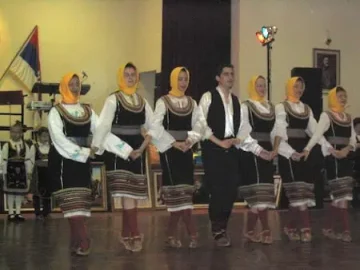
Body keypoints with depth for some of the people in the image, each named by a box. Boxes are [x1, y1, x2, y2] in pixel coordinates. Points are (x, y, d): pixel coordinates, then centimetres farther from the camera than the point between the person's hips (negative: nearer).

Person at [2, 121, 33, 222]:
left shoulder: (25, 146, 5)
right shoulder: (6, 146, -4)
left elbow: (28, 160, 5)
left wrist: (29, 172, 1)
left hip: (21, 170, 3)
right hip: (10, 170, -3)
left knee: (20, 191, 6)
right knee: (10, 191, 2)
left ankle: (18, 212, 15)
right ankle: (11, 212, 9)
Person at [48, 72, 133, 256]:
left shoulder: (87, 111, 11)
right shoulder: (56, 112, -3)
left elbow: (103, 133, 4)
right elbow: (59, 139, -15)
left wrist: (127, 151, -5)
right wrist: (84, 152, -23)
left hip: (83, 160, 5)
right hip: (64, 160, -5)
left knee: (80, 200, 4)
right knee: (72, 200, -10)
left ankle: (75, 241, 9)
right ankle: (82, 241, -15)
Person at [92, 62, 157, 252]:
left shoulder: (142, 102, 10)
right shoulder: (113, 99, -4)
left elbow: (153, 127, 10)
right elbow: (103, 125, -14)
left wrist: (141, 148, -2)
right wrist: (94, 148, -23)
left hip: (137, 151, 5)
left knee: (133, 194, 7)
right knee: (127, 194, -9)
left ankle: (126, 235, 17)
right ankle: (135, 235, -6)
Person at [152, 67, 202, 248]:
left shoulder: (192, 103, 12)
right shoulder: (163, 101, -2)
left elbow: (197, 126, 7)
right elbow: (156, 126, -11)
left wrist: (190, 141, -12)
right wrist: (174, 143, -15)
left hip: (186, 150, 5)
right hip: (169, 149, -5)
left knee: (182, 190, 3)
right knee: (178, 190, -8)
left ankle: (172, 233, 10)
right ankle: (192, 232, -7)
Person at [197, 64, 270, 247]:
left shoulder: (236, 101, 16)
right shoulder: (208, 97, -1)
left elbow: (241, 130, 14)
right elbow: (202, 124, -9)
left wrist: (258, 150, 7)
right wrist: (219, 142, -15)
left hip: (231, 149, 6)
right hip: (213, 148, -5)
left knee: (231, 190, 2)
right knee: (217, 189, -6)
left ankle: (222, 228, 17)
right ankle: (218, 231, 5)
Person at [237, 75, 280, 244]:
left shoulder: (271, 107, 15)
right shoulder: (245, 106, -4)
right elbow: (246, 132, -11)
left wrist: (275, 149, -2)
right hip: (252, 153, -6)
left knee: (262, 192, 5)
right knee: (259, 192, -10)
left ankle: (250, 231, 11)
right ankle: (265, 230, -6)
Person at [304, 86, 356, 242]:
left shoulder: (348, 118, 16)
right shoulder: (326, 115, -5)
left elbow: (353, 138, 10)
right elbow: (318, 134, -19)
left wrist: (347, 148, -12)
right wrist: (307, 149, -33)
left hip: (346, 158, 7)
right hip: (333, 159, -7)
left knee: (338, 196, 6)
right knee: (341, 195, -8)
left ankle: (328, 228, 14)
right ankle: (346, 231, -3)